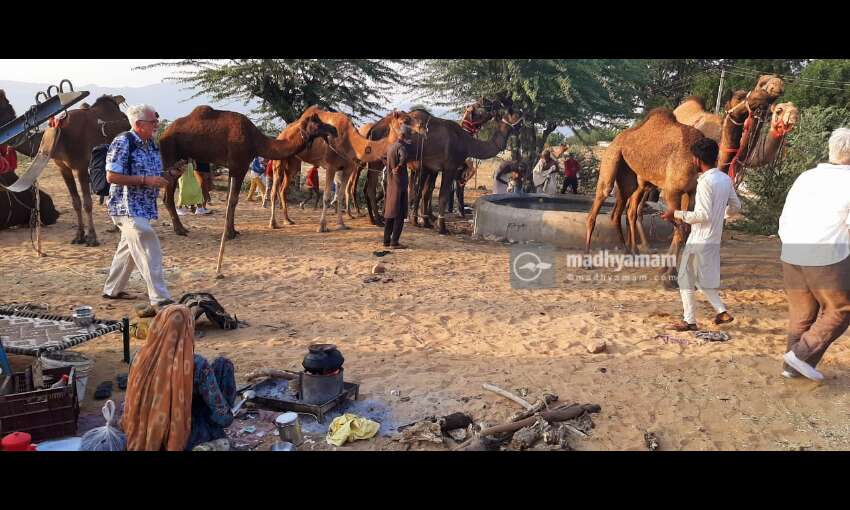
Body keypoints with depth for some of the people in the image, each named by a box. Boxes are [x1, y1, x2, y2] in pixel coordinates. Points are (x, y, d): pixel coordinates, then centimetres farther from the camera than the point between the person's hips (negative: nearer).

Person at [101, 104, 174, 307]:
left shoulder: (151, 143, 11)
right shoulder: (122, 142, -15)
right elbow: (112, 176, -20)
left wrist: (163, 179, 2)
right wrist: (146, 180, -23)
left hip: (145, 207, 9)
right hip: (128, 207, -9)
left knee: (128, 248, 19)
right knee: (149, 251, -13)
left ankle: (112, 290, 34)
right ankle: (160, 298, -11)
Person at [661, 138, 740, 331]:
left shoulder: (705, 182, -19)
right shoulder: (725, 179, 6)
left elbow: (702, 215, -23)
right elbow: (736, 206, 15)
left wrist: (676, 214, -15)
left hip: (699, 240, -8)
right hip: (714, 238, 8)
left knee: (686, 279, 4)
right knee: (703, 279, 20)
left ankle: (690, 321, 9)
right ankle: (722, 311, 15)